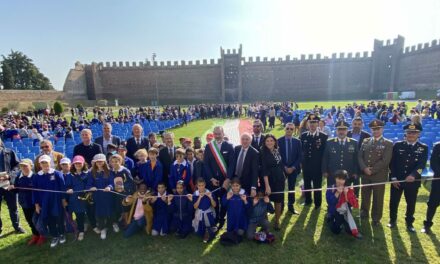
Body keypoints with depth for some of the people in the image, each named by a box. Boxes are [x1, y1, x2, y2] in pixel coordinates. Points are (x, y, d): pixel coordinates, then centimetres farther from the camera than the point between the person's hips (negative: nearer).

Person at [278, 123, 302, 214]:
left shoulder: (297, 141, 2)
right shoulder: (279, 141, -5)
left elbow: (300, 156, 0)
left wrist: (293, 167, -10)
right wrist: (284, 167, -10)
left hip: (293, 168, 2)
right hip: (281, 168, -2)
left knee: (292, 188, 10)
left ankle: (291, 206, 23)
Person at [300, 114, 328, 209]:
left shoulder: (323, 136, -8)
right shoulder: (303, 136, 2)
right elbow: (301, 150, 6)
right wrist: (301, 162, 3)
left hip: (317, 166, -3)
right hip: (306, 165, 3)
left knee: (317, 185, 9)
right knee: (306, 184, 17)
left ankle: (317, 203, 28)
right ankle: (308, 200, 36)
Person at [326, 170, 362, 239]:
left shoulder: (348, 189, -4)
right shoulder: (330, 189, -8)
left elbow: (355, 204, -14)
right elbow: (329, 202, -22)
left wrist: (346, 194, -25)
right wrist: (337, 193, -29)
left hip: (345, 213, 1)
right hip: (335, 213, -1)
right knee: (336, 231, -12)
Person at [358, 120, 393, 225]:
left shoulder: (388, 144, -4)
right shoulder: (365, 141, 8)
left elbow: (385, 161, -13)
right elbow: (360, 156, 2)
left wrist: (372, 170, -16)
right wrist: (364, 168, -13)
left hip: (379, 175, -3)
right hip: (365, 174, 3)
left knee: (378, 198, 8)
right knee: (365, 195, 15)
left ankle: (376, 218, 24)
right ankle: (364, 213, 33)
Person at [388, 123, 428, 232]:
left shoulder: (423, 148, 0)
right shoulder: (397, 145, 0)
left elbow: (421, 165, -12)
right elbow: (392, 163, -1)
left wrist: (413, 175, -29)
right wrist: (393, 177, -8)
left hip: (413, 181, 0)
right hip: (397, 180, 0)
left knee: (411, 203, 12)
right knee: (394, 201, 10)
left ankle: (409, 223, 31)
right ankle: (392, 220, 29)